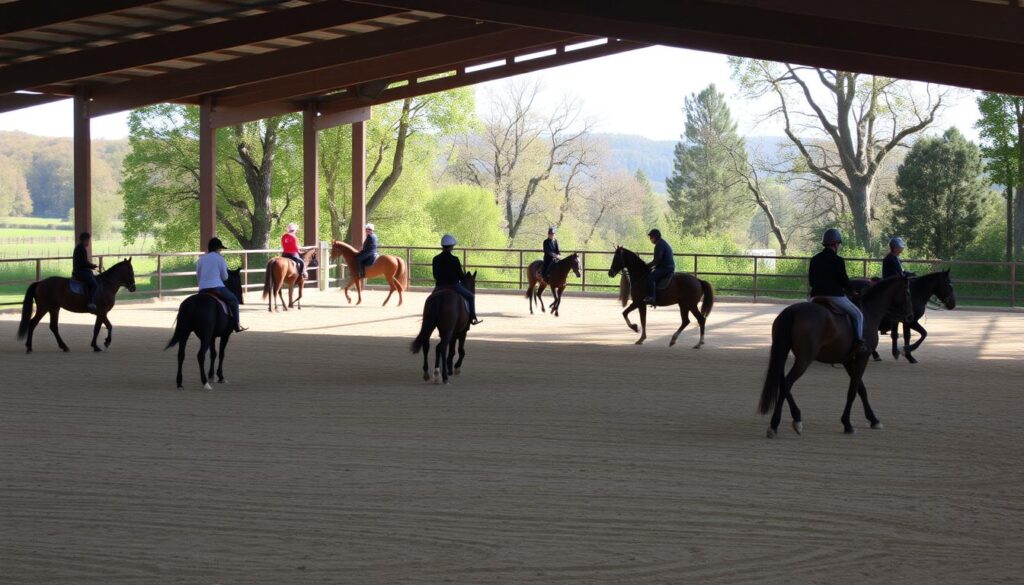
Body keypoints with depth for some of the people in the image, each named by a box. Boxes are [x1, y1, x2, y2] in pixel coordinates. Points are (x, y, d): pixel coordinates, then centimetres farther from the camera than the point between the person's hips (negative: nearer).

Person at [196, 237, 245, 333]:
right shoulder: (219, 258, -1)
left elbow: (198, 277, 15)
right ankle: (237, 326, 11)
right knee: (234, 300, 15)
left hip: (202, 290, 4)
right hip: (217, 288, -4)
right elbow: (225, 277, 4)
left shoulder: (201, 259, 11)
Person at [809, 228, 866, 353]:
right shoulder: (838, 261, -10)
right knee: (858, 315, 9)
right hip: (835, 295, -6)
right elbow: (844, 280, -8)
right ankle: (859, 342, -3)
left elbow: (811, 280, 13)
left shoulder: (814, 259, 8)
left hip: (817, 296, 6)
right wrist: (851, 291, 11)